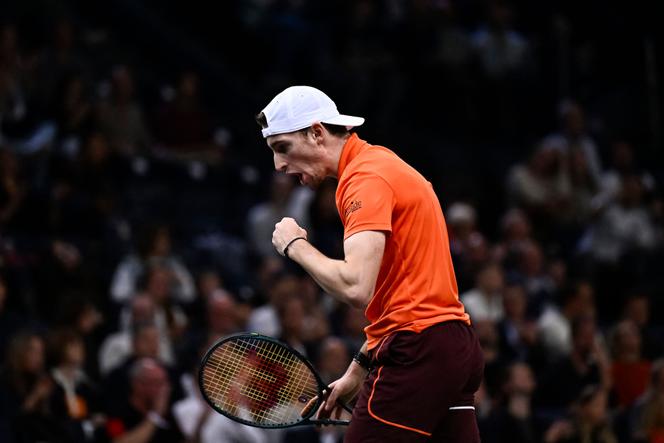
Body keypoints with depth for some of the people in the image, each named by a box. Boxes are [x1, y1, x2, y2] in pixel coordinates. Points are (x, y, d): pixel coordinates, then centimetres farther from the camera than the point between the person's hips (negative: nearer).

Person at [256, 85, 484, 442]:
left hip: (415, 351, -10)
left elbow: (356, 288, -25)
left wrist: (296, 246, -8)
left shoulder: (365, 177, -12)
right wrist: (359, 370, 22)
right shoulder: (381, 164, 20)